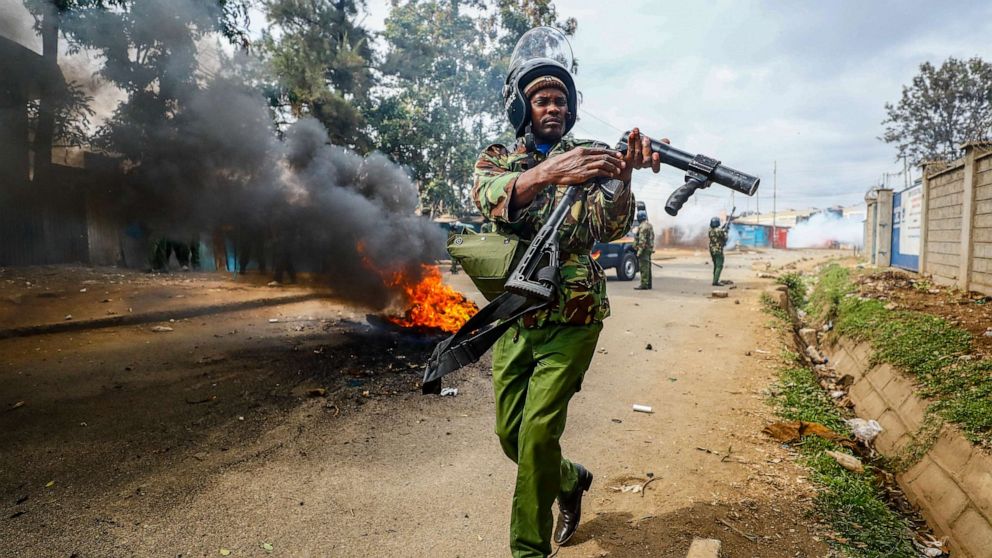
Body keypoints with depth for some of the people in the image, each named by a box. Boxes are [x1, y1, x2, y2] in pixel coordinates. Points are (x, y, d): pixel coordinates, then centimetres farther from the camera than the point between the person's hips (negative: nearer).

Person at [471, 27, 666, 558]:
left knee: (538, 431, -10)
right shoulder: (497, 157, 4)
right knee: (510, 433, 11)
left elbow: (610, 227, -14)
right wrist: (548, 172, -40)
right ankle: (570, 479, 41)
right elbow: (490, 197, -21)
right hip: (513, 318, 3)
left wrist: (624, 175, -35)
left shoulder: (591, 156, 2)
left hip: (571, 319, -3)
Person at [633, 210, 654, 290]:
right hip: (649, 248, 10)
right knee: (647, 267, 14)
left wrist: (639, 251, -22)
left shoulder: (643, 226, -16)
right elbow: (652, 237, 22)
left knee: (644, 267, -9)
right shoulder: (649, 225, 16)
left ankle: (644, 284, -10)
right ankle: (648, 284, 19)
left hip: (644, 249, -10)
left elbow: (642, 240, -22)